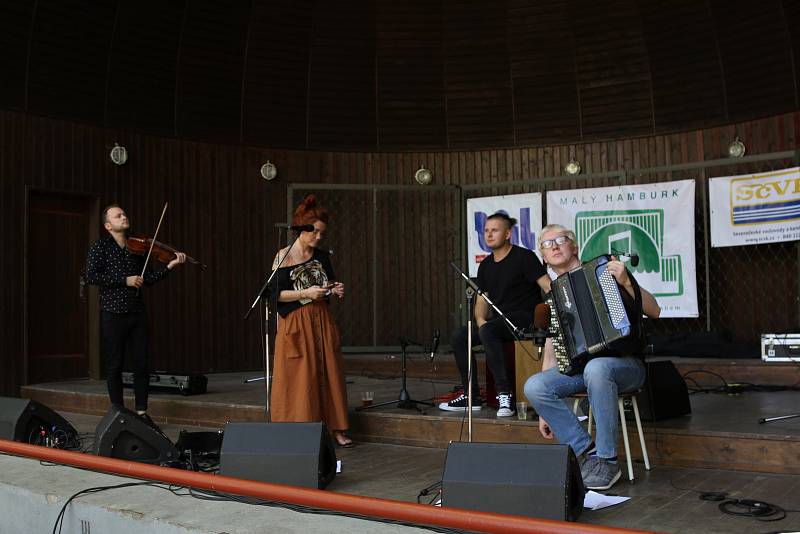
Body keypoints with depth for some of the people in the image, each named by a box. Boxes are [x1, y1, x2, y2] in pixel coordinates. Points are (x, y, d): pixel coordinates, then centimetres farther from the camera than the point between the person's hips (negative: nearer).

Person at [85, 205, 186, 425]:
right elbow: (91, 276, -12)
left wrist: (170, 266, 0)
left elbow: (148, 279, 13)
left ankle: (141, 411, 13)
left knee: (141, 364, 4)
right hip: (113, 314, -4)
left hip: (137, 313, 4)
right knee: (115, 366, 4)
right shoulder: (100, 247, 0)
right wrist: (124, 280, -16)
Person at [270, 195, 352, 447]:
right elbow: (276, 294, -10)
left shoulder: (322, 256, 9)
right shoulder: (283, 257, -6)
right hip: (296, 324, -5)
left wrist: (335, 290, -2)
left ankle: (335, 429, 12)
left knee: (329, 373, 5)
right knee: (300, 377, -3)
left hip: (322, 322, 5)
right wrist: (306, 293, -19)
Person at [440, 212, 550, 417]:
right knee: (459, 336, -10)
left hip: (524, 317, -7)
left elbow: (548, 286, -15)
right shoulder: (486, 265, 16)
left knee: (488, 331, -34)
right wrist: (480, 319, -2)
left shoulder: (524, 257, -6)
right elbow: (481, 300, 19)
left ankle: (505, 394, -29)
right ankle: (472, 397, -3)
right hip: (498, 319, 8)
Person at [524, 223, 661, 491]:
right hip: (578, 368, 5)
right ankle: (587, 452, -14)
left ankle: (606, 462, -26)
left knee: (596, 368, -39)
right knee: (533, 386, -24)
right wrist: (546, 410, 11)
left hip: (624, 365, -4)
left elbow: (654, 311, -4)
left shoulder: (604, 272, 3)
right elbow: (551, 349, 16)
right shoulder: (551, 298, 16)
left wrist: (626, 282, -21)